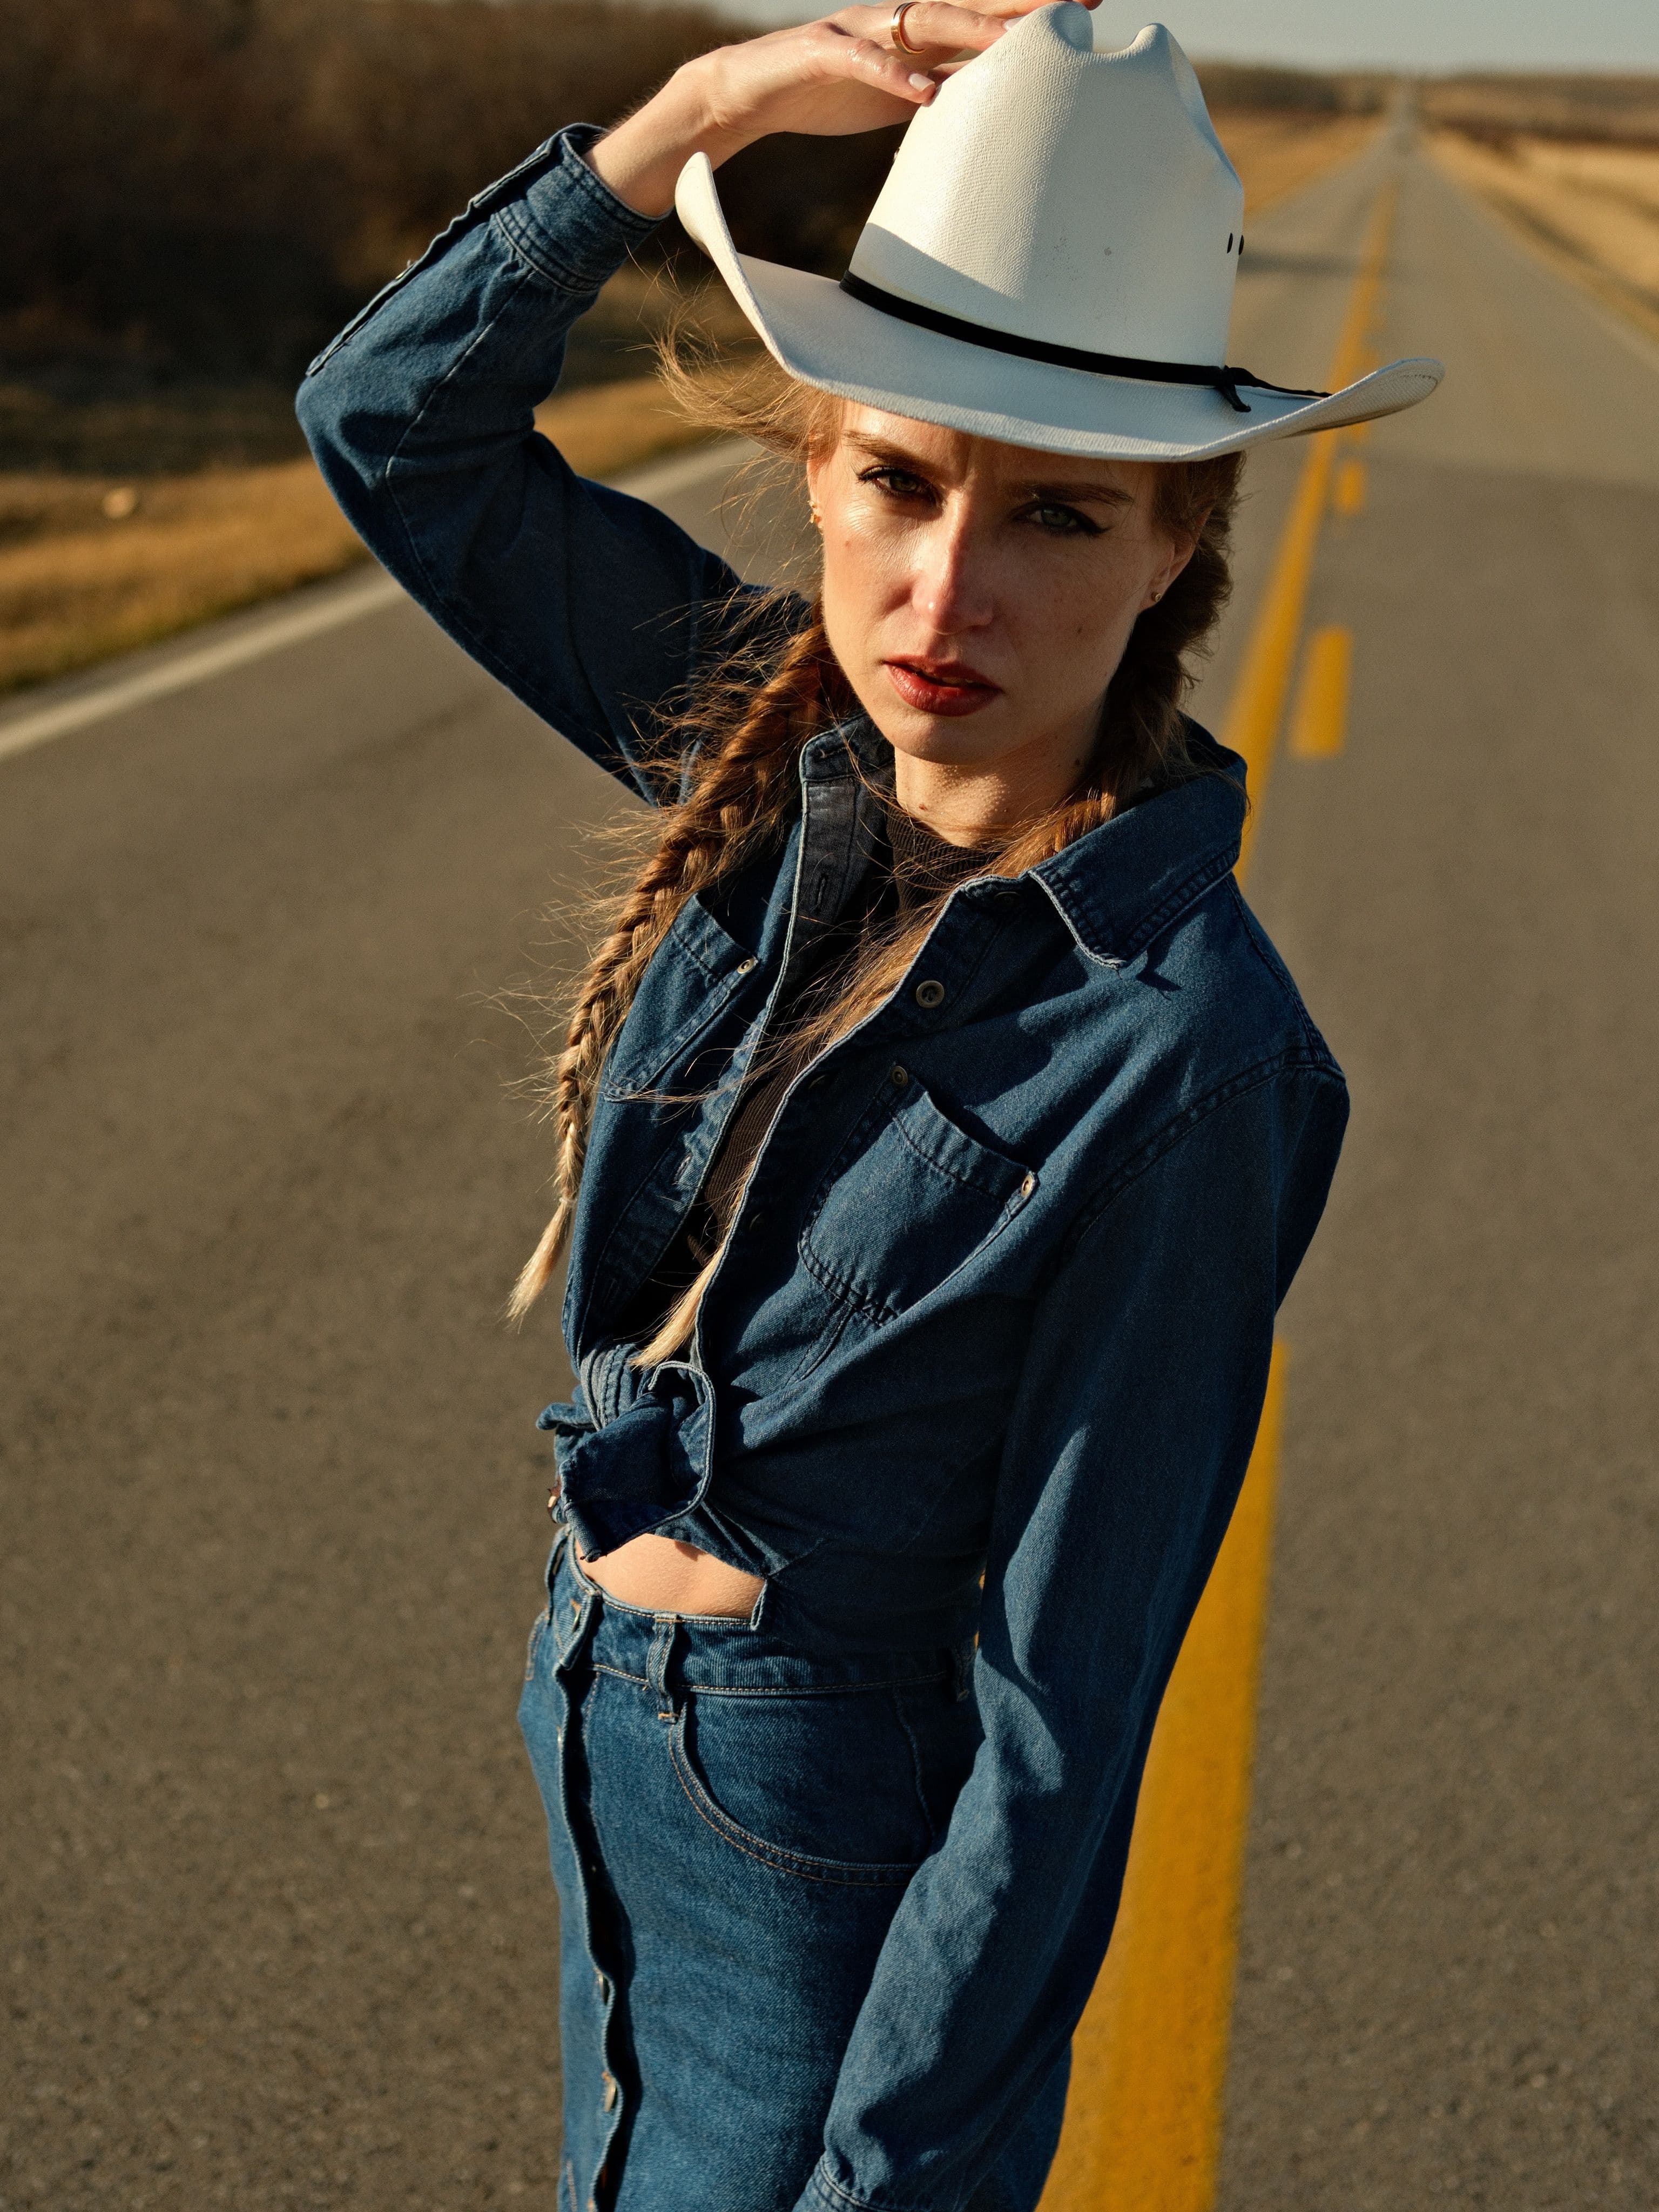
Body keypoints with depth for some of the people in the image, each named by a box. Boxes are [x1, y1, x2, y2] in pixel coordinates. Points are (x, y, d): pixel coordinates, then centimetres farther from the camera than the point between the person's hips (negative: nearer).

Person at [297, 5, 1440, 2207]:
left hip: (841, 1855, -6)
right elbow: (393, 418, -2)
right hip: (610, 1740, 7)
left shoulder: (1177, 1056, -26)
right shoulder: (781, 751, -8)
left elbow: (1066, 1710, -21)